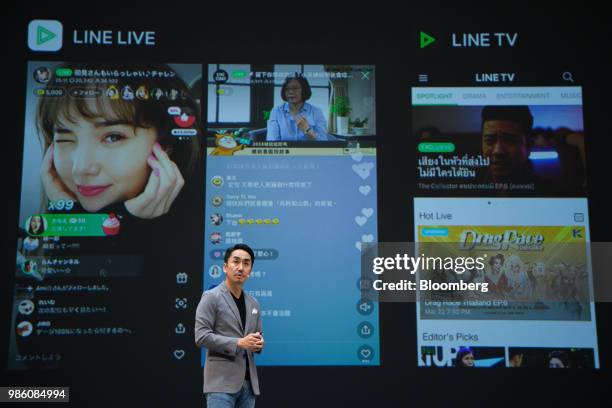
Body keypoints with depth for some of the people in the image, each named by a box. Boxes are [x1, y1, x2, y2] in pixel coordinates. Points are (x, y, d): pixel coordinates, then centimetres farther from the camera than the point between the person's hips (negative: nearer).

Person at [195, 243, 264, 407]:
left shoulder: (253, 303, 15)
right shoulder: (211, 297, -4)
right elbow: (201, 336, -12)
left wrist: (259, 342, -2)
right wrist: (238, 343, -18)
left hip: (248, 382, 7)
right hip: (222, 381, -6)